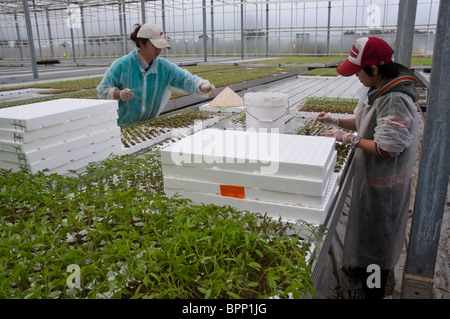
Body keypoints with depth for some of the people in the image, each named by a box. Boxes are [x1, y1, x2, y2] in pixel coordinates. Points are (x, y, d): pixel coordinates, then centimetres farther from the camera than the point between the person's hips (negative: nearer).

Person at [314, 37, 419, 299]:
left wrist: (350, 138, -20)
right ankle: (363, 267, 49)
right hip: (370, 172, 9)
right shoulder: (374, 91, 0)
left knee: (377, 231, 9)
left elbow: (387, 149, -28)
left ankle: (374, 289, 31)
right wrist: (335, 121, 1)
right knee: (366, 223, 25)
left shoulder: (395, 101, -29)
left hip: (384, 181, -9)